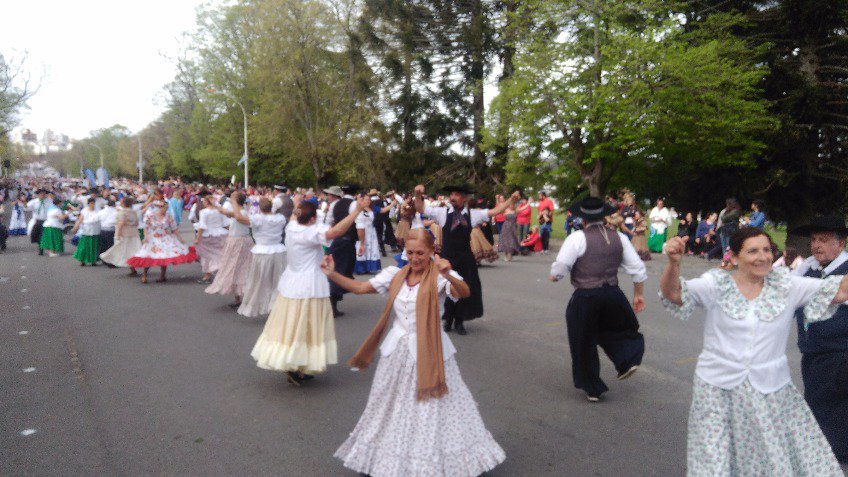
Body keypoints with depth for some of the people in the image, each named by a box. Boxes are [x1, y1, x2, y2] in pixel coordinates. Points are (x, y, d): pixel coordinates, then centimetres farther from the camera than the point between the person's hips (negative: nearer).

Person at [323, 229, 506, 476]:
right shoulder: (395, 275, 2)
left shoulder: (440, 277, -12)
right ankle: (390, 456, 40)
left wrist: (448, 275, -51)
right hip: (397, 352, 5)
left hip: (428, 354, -5)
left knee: (431, 409, 6)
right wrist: (332, 274, -11)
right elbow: (359, 287, 2)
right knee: (393, 408, 19)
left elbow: (465, 292, -31)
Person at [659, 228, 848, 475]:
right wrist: (674, 262, -38)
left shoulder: (787, 285, 2)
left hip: (771, 391, 2)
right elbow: (672, 293, -20)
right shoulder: (716, 285, -6)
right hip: (718, 389, -2)